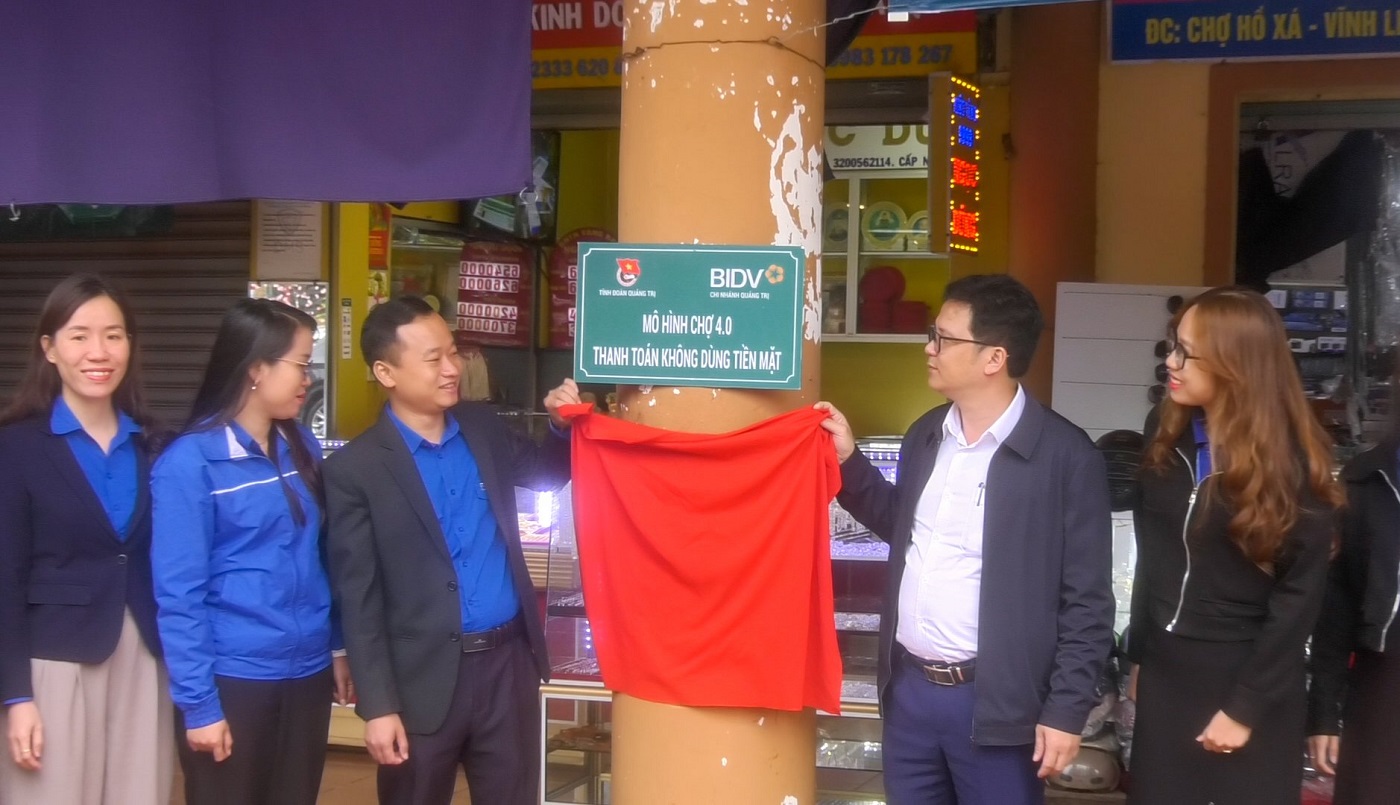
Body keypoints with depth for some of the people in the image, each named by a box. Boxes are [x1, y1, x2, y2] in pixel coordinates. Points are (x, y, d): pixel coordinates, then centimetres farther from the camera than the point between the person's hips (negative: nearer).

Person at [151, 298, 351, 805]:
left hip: (307, 673, 6)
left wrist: (337, 646, 11)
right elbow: (178, 594, -13)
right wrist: (198, 702, -14)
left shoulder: (302, 447, 5)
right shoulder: (191, 462, -13)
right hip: (233, 680, -6)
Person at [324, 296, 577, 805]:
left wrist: (561, 426, 1)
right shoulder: (356, 468, -9)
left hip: (507, 661, 4)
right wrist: (378, 706, -12)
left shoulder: (483, 429, 5)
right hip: (423, 679, -4)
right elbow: (358, 599, -9)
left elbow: (544, 475, 23)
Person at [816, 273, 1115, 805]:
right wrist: (848, 461, 9)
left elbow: (1086, 598, -10)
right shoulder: (925, 435, 7)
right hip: (908, 687, 6)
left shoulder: (1064, 455, -12)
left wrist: (1065, 709, -12)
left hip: (994, 700, -6)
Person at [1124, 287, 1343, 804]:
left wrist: (1246, 706, -12)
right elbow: (1151, 553, 6)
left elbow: (1299, 596, -12)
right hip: (1164, 672, 4)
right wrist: (1138, 654, 8)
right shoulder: (1165, 433, 0)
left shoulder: (1291, 460, -14)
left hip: (1246, 677, -4)